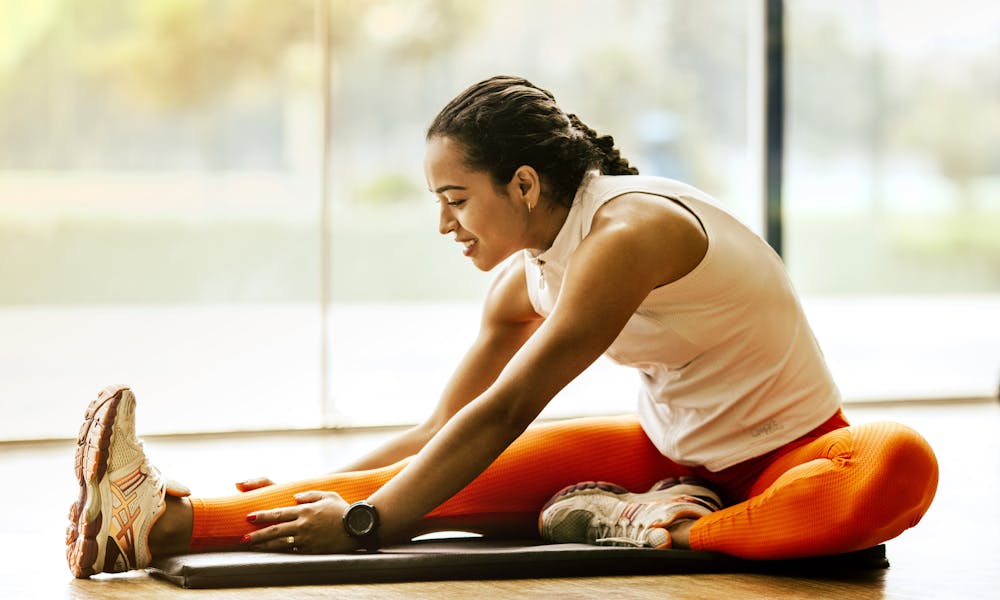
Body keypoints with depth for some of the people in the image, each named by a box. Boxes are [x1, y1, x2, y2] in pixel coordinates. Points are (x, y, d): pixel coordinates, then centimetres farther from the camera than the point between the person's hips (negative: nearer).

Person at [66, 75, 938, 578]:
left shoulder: (627, 232, -25)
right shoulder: (525, 282, 1)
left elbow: (503, 414, -29)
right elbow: (439, 432, 10)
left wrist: (366, 523, -30)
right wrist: (322, 491, 1)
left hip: (785, 456, -6)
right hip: (671, 451, 6)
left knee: (901, 466, -42)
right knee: (466, 480, -16)